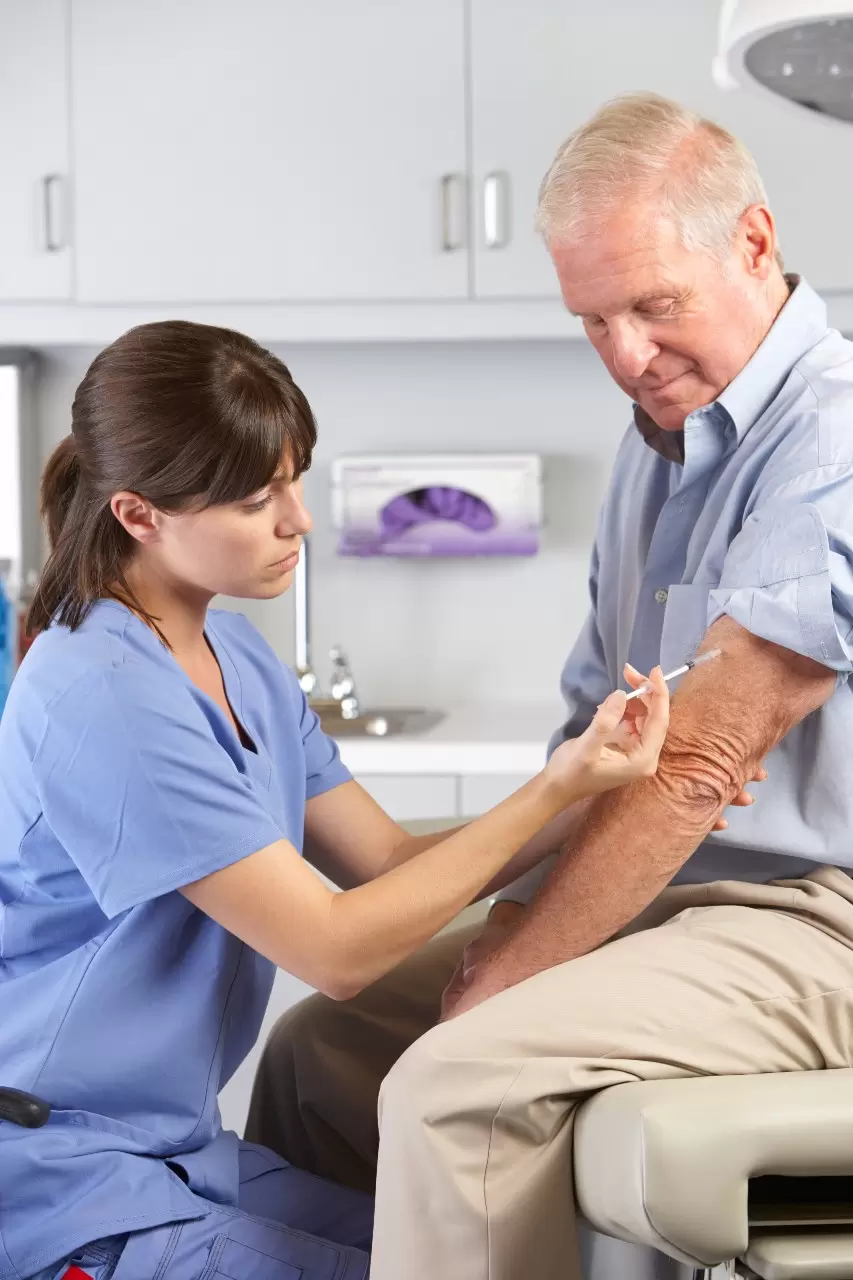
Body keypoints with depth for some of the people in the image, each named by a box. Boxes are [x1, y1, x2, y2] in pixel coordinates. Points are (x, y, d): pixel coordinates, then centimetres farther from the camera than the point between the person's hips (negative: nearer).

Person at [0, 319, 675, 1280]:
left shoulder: (233, 658, 6)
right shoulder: (105, 703, -24)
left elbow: (389, 860, 3)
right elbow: (336, 952, -21)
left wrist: (596, 790, -10)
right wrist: (555, 790, -21)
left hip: (175, 1145, 9)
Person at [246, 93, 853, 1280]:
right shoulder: (660, 437, 14)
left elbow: (699, 757, -22)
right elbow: (598, 720, 15)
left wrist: (504, 981, -17)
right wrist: (517, 928, 0)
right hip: (662, 905, 9)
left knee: (459, 1079, -27)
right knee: (322, 1043, 7)